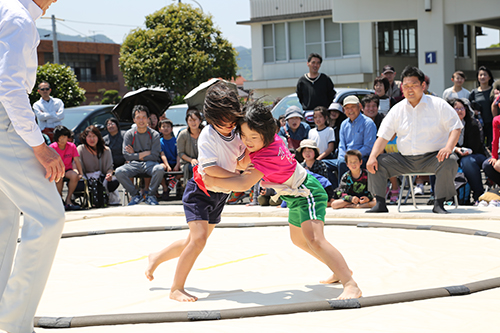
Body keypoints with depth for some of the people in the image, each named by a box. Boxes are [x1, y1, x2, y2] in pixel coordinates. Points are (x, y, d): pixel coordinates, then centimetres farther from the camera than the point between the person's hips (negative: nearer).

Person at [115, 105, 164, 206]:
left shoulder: (154, 135, 0)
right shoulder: (129, 134, 3)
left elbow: (154, 156, -5)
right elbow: (126, 156, -3)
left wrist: (135, 154, -7)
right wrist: (146, 153, -8)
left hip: (149, 163, -1)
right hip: (134, 164, 1)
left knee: (159, 169, -36)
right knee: (118, 172, -29)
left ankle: (150, 195, -11)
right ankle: (136, 195, -8)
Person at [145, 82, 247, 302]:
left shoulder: (236, 133, -2)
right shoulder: (207, 135, -23)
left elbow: (241, 162, 1)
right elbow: (210, 169, -27)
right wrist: (237, 177, -27)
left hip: (220, 194, 8)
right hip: (200, 191, -7)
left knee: (195, 241, 16)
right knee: (199, 238, -22)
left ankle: (157, 258, 40)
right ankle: (176, 288, -12)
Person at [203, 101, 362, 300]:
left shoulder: (269, 154, -35)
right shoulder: (265, 139, -10)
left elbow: (244, 184, -35)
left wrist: (213, 181, -27)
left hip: (308, 194, -11)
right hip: (296, 196, 11)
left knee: (314, 240, -29)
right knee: (298, 239, 24)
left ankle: (351, 285, -34)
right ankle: (341, 271, 35)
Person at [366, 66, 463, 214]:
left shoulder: (438, 105, 0)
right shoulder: (397, 110, 8)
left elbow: (455, 127, -4)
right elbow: (383, 136, 4)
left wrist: (448, 148, -24)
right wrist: (373, 156, -13)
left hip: (432, 157, -3)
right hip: (405, 160, 3)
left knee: (449, 162, -34)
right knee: (376, 163, -11)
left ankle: (439, 204, -23)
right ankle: (380, 204, -8)